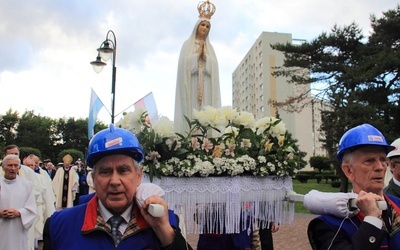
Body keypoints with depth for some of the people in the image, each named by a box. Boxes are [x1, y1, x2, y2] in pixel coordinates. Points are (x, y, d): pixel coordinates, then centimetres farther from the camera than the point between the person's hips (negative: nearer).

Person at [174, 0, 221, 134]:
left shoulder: (209, 47, 22)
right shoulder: (188, 44, 12)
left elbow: (214, 66, 8)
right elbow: (186, 63, -3)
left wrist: (204, 53, -2)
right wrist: (198, 53, -1)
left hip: (206, 86, 3)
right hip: (192, 84, -3)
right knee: (191, 112, -13)